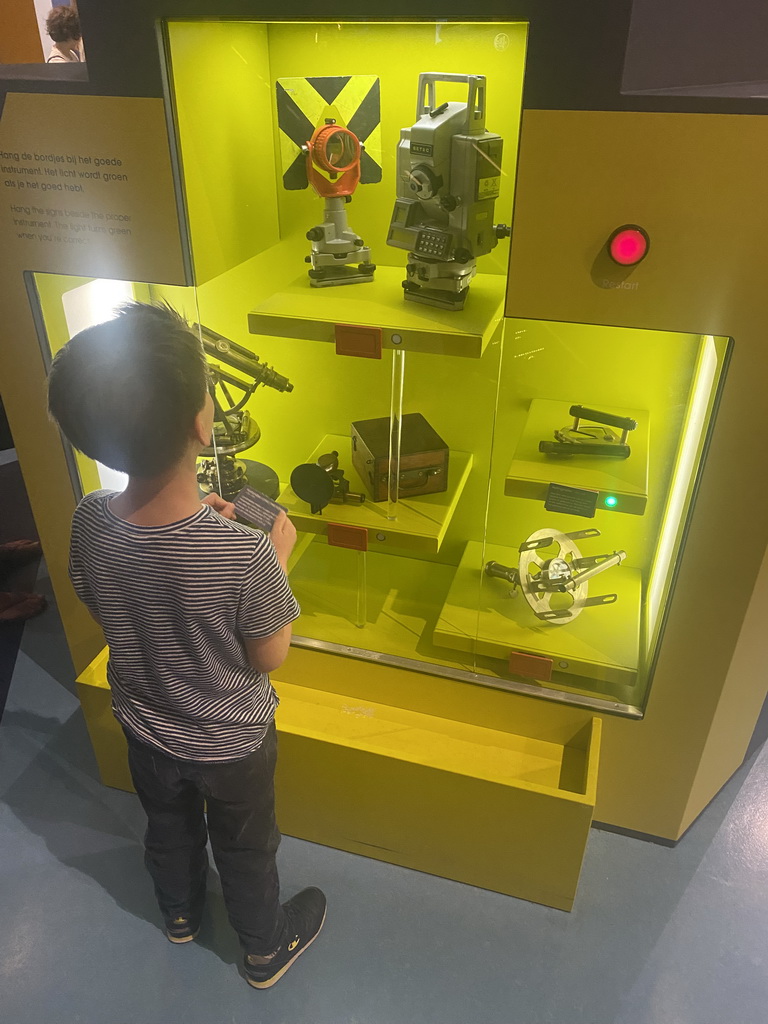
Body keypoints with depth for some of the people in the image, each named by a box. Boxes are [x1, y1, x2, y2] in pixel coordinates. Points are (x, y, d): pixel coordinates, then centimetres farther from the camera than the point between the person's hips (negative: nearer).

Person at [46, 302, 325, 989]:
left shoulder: (90, 522, -25)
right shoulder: (244, 554, -39)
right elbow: (269, 657, -21)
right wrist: (277, 558, -10)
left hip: (145, 726, 4)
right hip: (232, 743, -4)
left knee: (169, 828, 33)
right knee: (246, 851, 25)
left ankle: (181, 913, 63)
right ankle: (266, 950, 54)